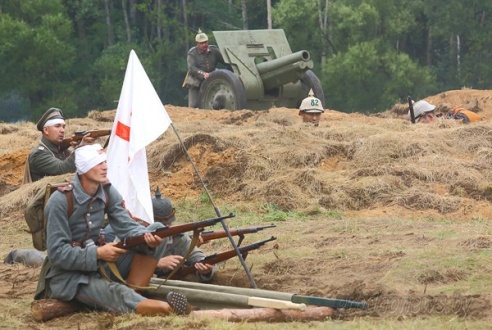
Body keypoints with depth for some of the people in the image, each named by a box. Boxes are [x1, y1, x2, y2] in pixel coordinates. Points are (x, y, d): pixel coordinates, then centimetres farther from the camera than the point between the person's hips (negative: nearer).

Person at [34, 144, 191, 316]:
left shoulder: (108, 192, 1)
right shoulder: (60, 201, -18)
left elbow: (127, 227, -6)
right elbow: (57, 253, -20)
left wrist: (148, 238, -28)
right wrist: (98, 253, -26)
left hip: (99, 263, 7)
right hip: (68, 273, -7)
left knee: (157, 230, -6)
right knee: (115, 293, -37)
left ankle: (133, 291, -22)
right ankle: (168, 309, -58)